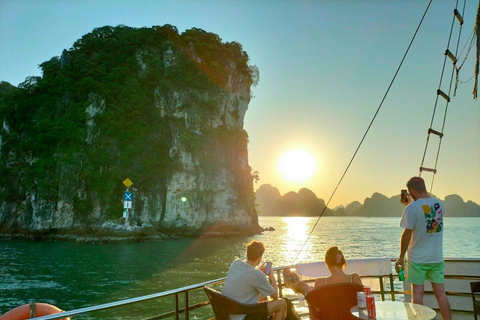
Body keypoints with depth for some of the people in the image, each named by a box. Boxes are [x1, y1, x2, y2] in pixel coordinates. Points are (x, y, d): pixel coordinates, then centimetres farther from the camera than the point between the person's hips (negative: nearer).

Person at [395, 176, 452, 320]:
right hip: (437, 257, 5)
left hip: (418, 258, -5)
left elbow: (407, 234, -14)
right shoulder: (439, 204, 3)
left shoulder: (412, 208, -16)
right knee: (440, 292, 11)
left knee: (417, 293, 4)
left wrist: (401, 257, -5)